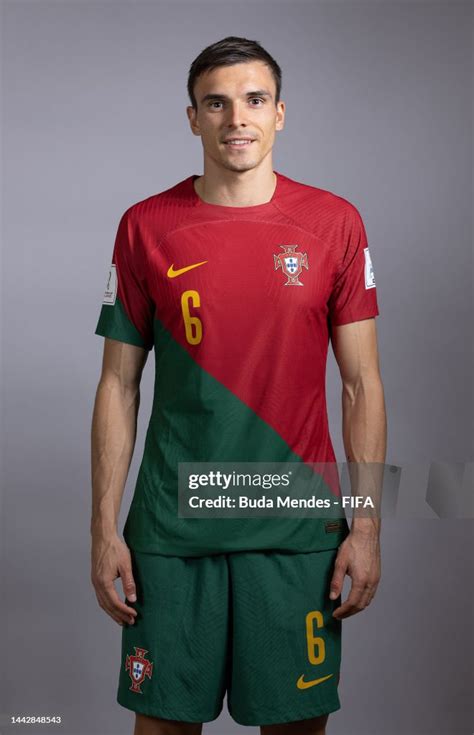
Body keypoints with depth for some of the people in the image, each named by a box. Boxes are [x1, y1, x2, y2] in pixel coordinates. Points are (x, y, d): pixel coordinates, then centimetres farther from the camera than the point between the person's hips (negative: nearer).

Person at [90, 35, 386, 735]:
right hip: (171, 525, 0)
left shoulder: (335, 223, 0)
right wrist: (104, 528, 0)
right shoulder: (146, 228, 1)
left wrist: (367, 527, -2)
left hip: (298, 526, 0)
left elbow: (363, 385, 2)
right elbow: (119, 385, 4)